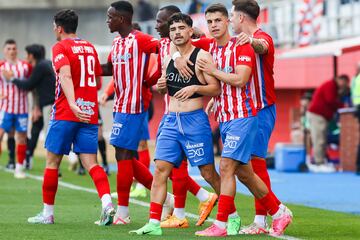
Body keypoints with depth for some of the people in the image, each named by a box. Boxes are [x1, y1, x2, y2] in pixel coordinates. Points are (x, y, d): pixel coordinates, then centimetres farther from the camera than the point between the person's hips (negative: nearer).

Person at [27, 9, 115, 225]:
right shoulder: (90, 47, 14)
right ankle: (107, 202, -24)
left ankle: (48, 213, 13)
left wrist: (72, 104, -34)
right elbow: (98, 81, 21)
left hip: (65, 114, -5)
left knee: (52, 162, 7)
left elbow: (65, 75, -22)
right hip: (90, 114, 5)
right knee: (91, 163, -1)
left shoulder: (60, 47, -5)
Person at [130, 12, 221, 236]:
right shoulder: (168, 59, 13)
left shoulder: (201, 56, -6)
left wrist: (195, 88, -24)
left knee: (208, 172, -1)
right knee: (160, 169, -5)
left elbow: (216, 89, -9)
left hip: (195, 121, -6)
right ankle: (154, 224, -6)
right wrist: (161, 86, 3)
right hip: (171, 121, 6)